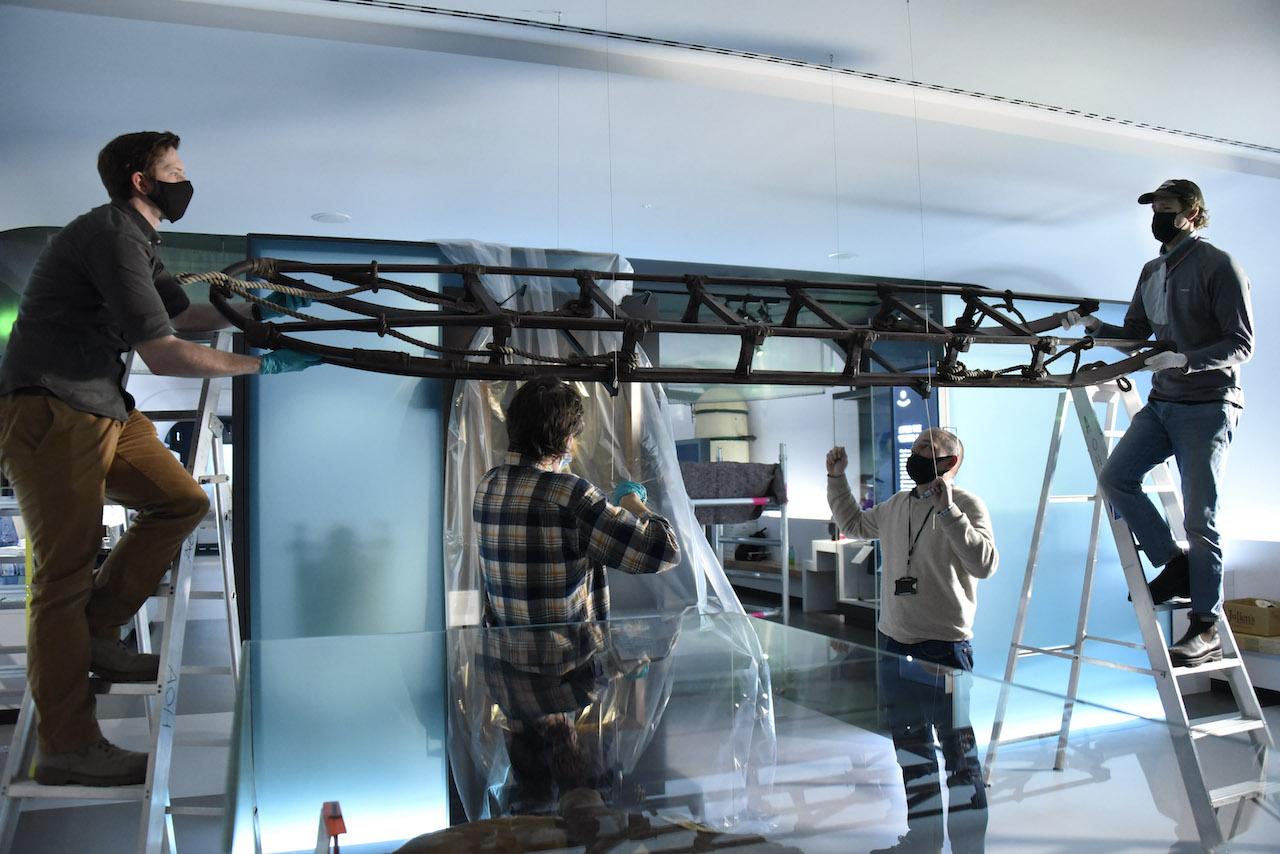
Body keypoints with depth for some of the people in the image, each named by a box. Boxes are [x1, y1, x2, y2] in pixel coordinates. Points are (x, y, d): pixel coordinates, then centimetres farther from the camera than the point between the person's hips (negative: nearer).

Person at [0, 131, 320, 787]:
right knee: (67, 572, -7)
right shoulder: (113, 234, -16)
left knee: (181, 501, 10)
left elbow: (183, 313, 30)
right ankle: (65, 747, 0)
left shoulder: (136, 241, 16)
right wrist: (265, 365, -17)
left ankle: (94, 634, 17)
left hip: (103, 409, 10)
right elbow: (163, 355, -22)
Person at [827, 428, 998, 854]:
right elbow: (852, 523, 27)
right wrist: (836, 478, 19)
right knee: (911, 758, 19)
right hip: (894, 648, 7)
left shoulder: (967, 505, -10)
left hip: (945, 651, -7)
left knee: (961, 758, 1)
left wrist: (947, 510, -31)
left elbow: (985, 563, -25)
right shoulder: (895, 506, 10)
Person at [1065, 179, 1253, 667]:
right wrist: (1095, 327, 1)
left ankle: (1207, 630, 4)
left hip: (1207, 406, -7)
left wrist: (1185, 360, -24)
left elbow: (1242, 343, -10)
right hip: (1162, 404, 7)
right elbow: (1135, 334, 18)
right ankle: (1173, 564, 11)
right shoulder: (1151, 273, 15)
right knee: (1115, 477, -6)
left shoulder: (1218, 266, -7)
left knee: (1200, 517, -6)